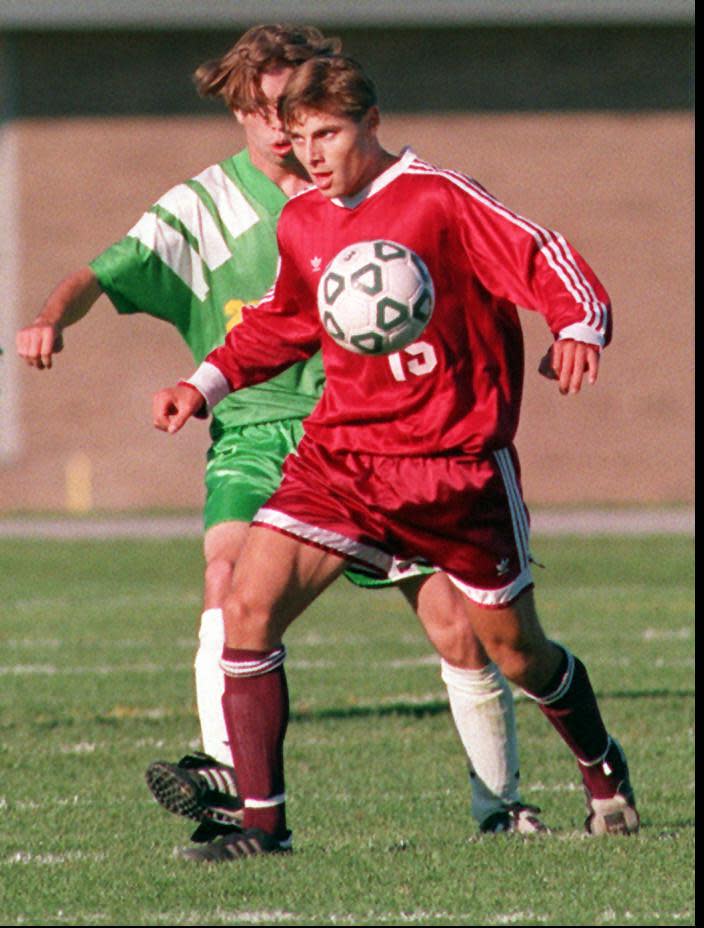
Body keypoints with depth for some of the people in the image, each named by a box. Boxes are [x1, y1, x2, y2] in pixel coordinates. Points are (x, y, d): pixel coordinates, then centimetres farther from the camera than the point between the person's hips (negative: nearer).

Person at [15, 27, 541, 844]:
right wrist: (54, 317, -29)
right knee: (231, 569, -28)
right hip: (256, 433, -1)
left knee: (454, 615, -1)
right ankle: (226, 778, -37)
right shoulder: (206, 207, 1)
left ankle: (499, 805, 16)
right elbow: (110, 271, -9)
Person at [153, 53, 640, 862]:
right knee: (248, 603, -17)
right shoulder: (300, 224, 7)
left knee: (514, 650, 8)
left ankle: (604, 772, 40)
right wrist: (205, 384, 12)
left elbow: (544, 262, -14)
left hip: (456, 461, -4)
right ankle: (261, 822, -13)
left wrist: (579, 326, -33)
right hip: (341, 454, 4)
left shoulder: (438, 199, -11)